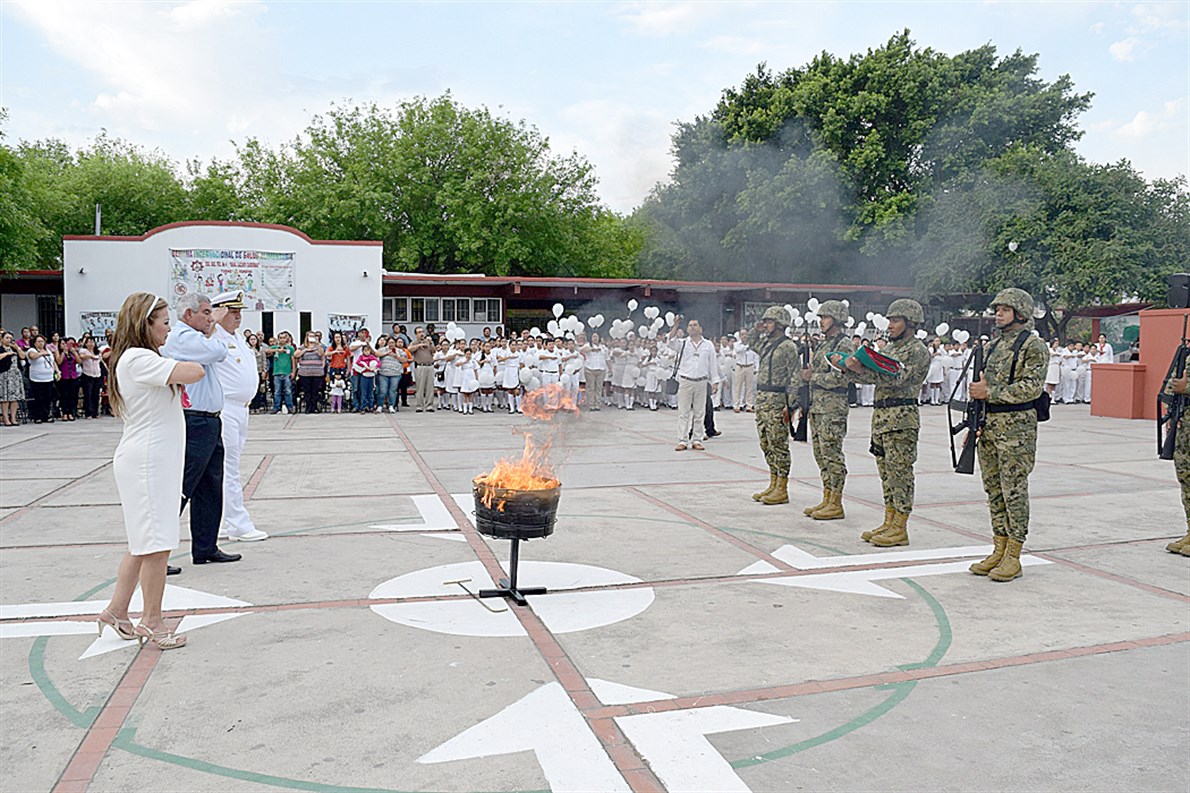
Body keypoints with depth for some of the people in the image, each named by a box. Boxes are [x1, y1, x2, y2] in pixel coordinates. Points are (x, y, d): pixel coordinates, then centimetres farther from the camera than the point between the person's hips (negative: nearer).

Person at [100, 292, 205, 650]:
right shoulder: (138, 359, -16)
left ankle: (116, 611, 26)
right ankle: (152, 621, 7)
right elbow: (195, 372, -22)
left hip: (154, 459, 10)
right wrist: (179, 364, -3)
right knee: (156, 544, -3)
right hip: (147, 462, -10)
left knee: (145, 543, 16)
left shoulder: (140, 359, 16)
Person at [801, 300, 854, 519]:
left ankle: (836, 504, 0)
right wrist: (809, 373, 5)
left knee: (832, 453, -6)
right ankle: (827, 499, 20)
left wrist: (813, 376, -12)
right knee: (820, 453, 12)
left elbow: (839, 378, -20)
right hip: (817, 405, 10)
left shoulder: (843, 345, -11)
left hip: (833, 407, -10)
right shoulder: (824, 343, 18)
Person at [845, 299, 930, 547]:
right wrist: (848, 366, 0)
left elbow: (896, 379, -20)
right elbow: (870, 376, 17)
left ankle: (900, 529, 0)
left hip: (901, 417, -9)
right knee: (886, 471, 12)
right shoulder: (889, 347, 19)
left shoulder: (917, 350, -8)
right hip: (880, 416, 9)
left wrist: (860, 369, -26)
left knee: (899, 472, -5)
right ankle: (889, 522, 19)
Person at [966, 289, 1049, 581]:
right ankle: (999, 551, 19)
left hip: (1016, 428, -8)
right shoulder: (994, 344, 17)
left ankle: (1013, 558, 2)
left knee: (1014, 491, -4)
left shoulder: (1033, 346, -7)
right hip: (989, 426, 8)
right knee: (994, 490, 11)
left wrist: (990, 392, -19)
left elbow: (1031, 387, -18)